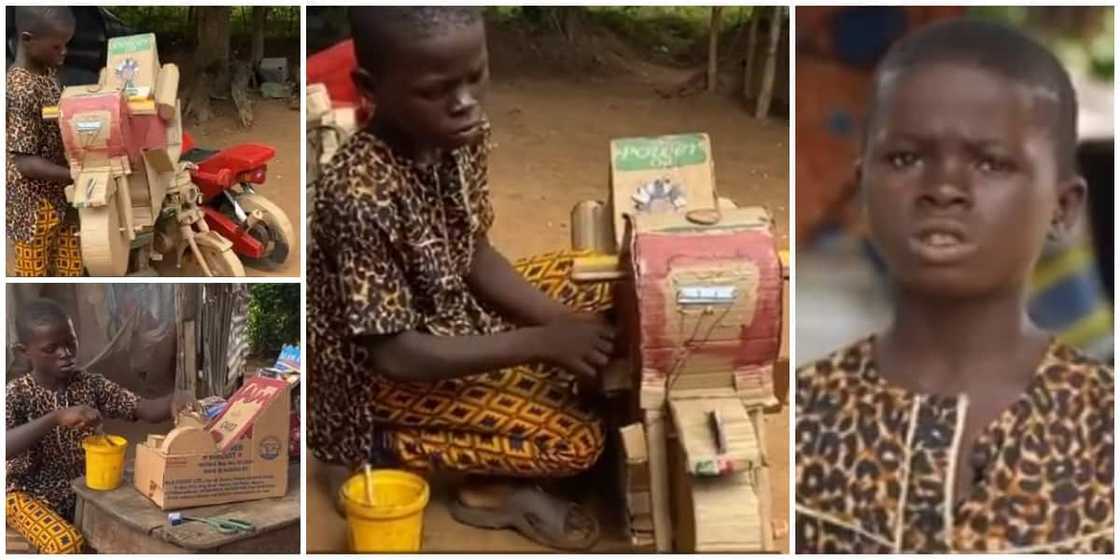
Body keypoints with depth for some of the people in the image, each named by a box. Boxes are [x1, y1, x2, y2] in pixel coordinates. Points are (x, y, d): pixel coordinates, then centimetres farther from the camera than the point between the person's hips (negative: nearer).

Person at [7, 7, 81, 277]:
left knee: (68, 269, 18)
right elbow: (25, 163, -26)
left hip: (59, 193, 8)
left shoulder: (47, 72, 1)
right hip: (35, 201, -8)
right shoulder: (21, 91, -25)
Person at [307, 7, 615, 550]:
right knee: (576, 437, -14)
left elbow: (475, 256, 2)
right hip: (385, 380, -8)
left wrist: (560, 322, -13)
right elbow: (398, 355, -29)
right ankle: (383, 452, 2)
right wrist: (541, 343, -29)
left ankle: (499, 477, 5)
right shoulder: (361, 195, -34)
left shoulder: (463, 135, -11)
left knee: (598, 295, 6)